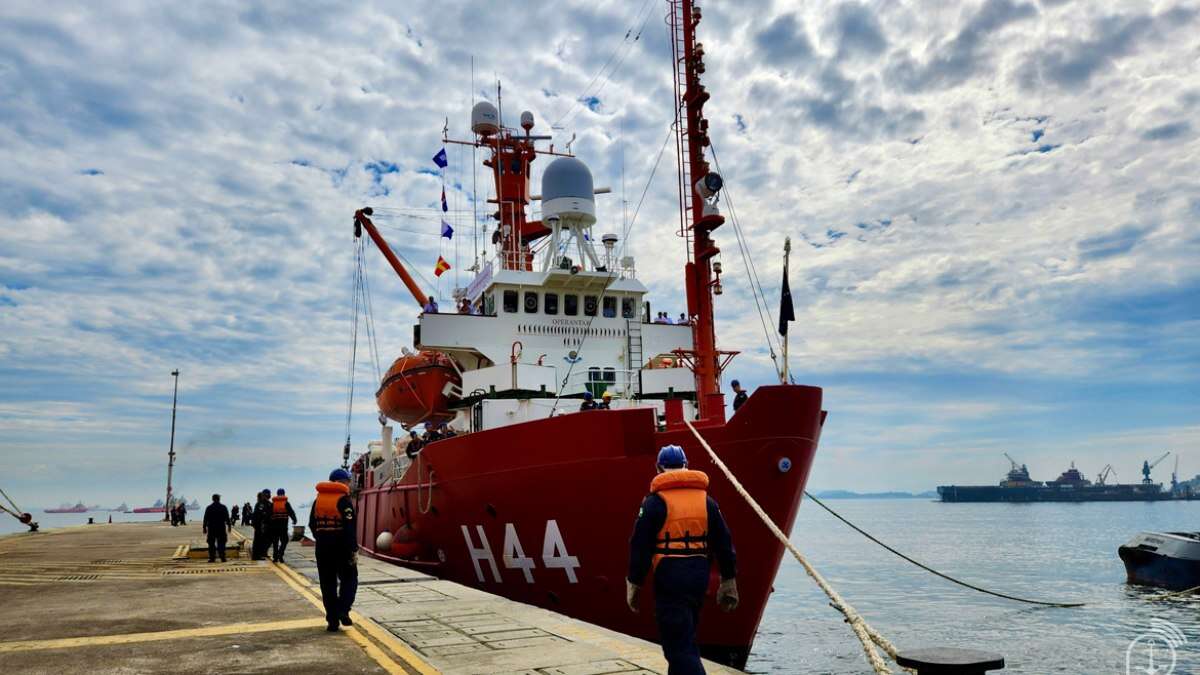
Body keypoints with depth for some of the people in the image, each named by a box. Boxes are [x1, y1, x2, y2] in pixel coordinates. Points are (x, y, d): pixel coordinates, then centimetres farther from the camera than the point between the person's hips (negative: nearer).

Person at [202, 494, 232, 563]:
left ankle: (212, 558, 1)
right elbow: (227, 518, 1)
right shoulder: (223, 507, 0)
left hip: (211, 528, 0)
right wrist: (229, 526, 7)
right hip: (221, 528, 0)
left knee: (211, 544, 6)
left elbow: (205, 519, 1)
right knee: (221, 543, 4)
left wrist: (204, 527, 7)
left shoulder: (209, 508, 1)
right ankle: (222, 558, -1)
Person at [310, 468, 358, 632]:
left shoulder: (318, 499, 9)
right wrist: (353, 550, -15)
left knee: (328, 584, 9)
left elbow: (312, 524, 13)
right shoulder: (344, 500, -10)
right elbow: (349, 528, -17)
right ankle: (343, 610, -8)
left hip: (323, 547, 5)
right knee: (349, 578, 10)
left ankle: (332, 620, 9)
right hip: (341, 546, -5)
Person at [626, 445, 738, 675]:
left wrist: (634, 584, 0)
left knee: (678, 645, -4)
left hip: (670, 577, -6)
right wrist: (728, 582, 18)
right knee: (686, 637, 21)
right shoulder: (706, 500, 8)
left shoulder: (655, 502, -7)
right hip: (699, 576, 6)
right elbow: (724, 543, 10)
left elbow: (640, 547, -8)